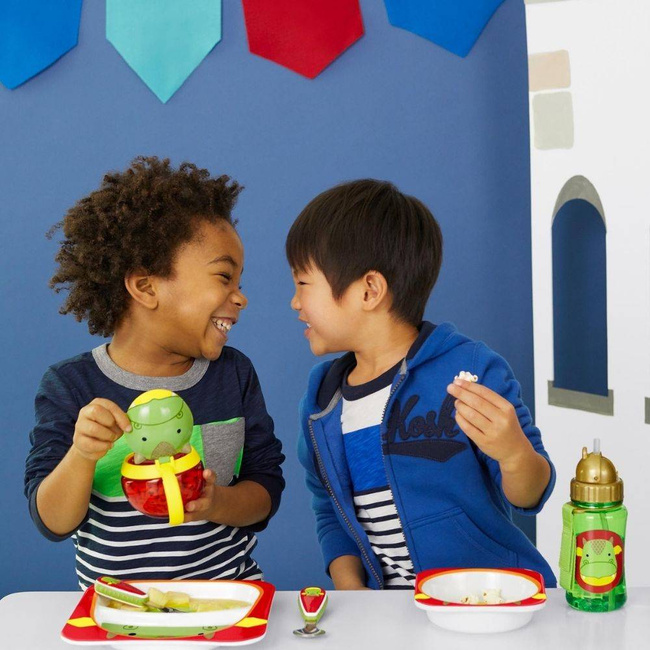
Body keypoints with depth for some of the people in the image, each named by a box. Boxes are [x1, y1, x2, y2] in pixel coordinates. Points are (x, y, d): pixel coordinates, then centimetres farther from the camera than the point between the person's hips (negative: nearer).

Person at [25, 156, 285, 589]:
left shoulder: (234, 374, 5)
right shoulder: (71, 386, -3)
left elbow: (267, 489, 5)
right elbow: (52, 523, -3)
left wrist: (217, 504, -16)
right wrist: (80, 456, -22)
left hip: (229, 597, 1)